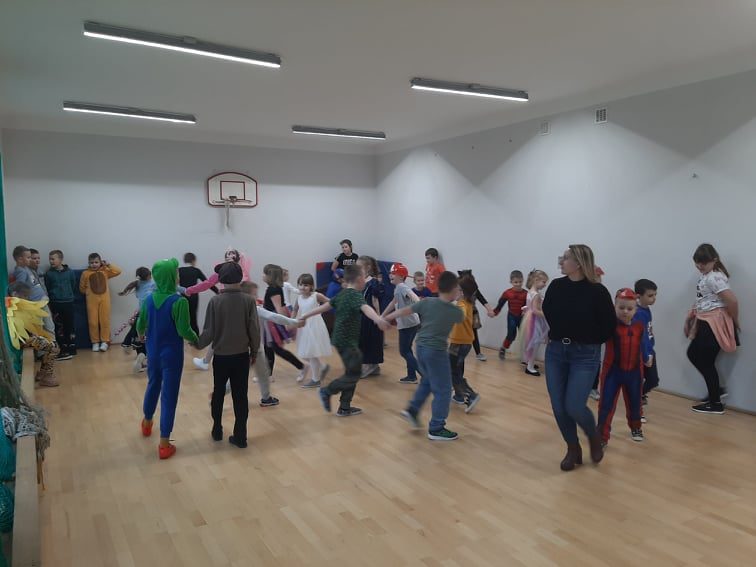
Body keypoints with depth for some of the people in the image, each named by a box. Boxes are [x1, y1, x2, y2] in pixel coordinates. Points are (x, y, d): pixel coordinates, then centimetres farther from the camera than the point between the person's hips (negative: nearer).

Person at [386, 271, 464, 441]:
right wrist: (456, 301, 30)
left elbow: (404, 311, 1)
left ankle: (412, 410, 26)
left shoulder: (427, 302, -1)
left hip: (421, 347, 6)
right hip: (436, 351, -6)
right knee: (443, 390, 5)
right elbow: (461, 318, 15)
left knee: (427, 381, 29)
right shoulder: (456, 311, -9)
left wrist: (385, 318, 12)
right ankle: (436, 429, 9)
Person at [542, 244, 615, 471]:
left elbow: (609, 324, -5)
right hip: (555, 352, 4)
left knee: (574, 406, -11)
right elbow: (547, 313, 13)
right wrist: (558, 336, 8)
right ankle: (573, 449, 26)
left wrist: (591, 342, 2)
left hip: (585, 356, -4)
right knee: (559, 408, 4)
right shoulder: (556, 286, -1)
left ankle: (594, 437, 22)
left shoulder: (597, 291, -12)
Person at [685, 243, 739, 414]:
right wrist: (690, 317, 17)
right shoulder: (706, 275, 10)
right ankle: (717, 390, 25)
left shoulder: (714, 278, -21)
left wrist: (734, 320, -11)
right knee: (693, 354, 16)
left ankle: (716, 404, 12)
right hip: (706, 323, 10)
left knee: (706, 362, -1)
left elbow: (732, 301, -27)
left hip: (715, 324, -10)